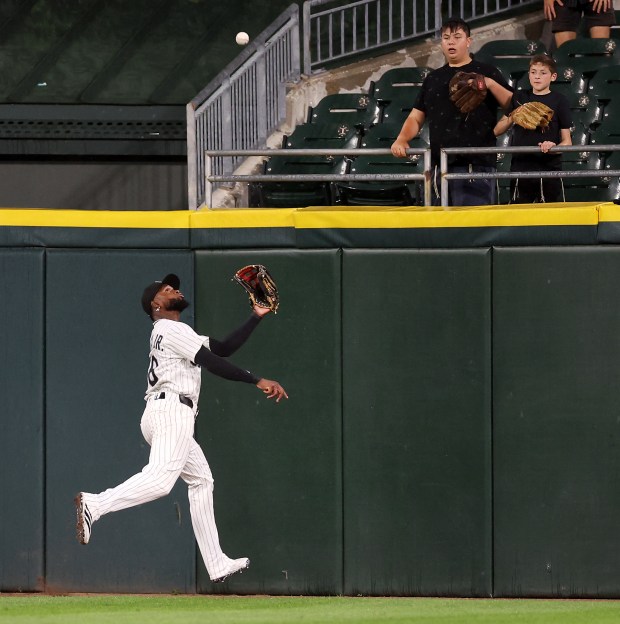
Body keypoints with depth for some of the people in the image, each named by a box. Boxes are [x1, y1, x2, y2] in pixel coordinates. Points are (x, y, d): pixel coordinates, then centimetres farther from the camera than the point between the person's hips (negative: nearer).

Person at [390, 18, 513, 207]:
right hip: (440, 166, 5)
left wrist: (490, 84, -13)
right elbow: (416, 118, 19)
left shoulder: (485, 73, 8)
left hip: (476, 164, -5)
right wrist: (402, 139, -1)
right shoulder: (433, 79, 21)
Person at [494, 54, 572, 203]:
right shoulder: (519, 98, 12)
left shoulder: (559, 101, 3)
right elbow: (497, 131, 13)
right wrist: (512, 118, -5)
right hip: (520, 170, 3)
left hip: (549, 169, -2)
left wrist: (553, 148, -19)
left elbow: (567, 142, 2)